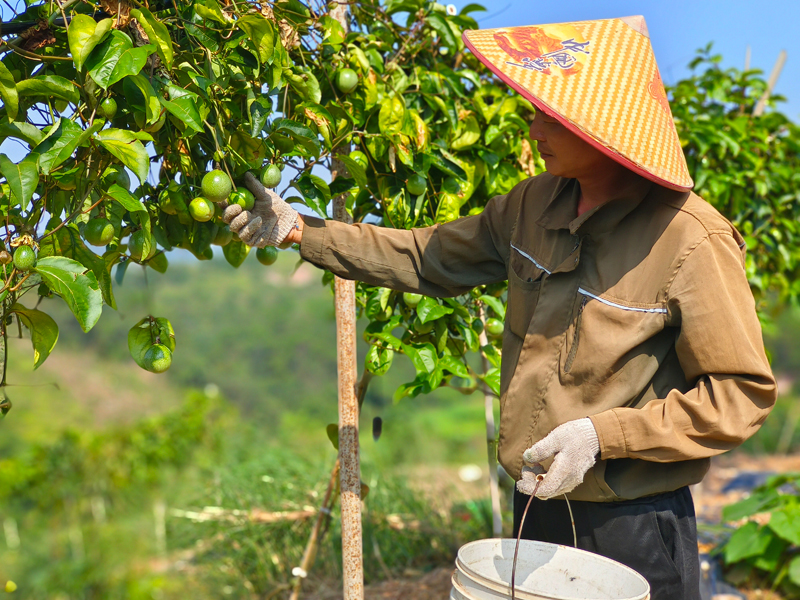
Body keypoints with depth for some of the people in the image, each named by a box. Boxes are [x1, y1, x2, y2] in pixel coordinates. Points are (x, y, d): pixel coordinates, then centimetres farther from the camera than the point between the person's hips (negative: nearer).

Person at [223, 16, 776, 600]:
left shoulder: (690, 240, -20)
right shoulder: (536, 204, 0)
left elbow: (742, 393, -16)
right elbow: (428, 258, 11)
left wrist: (601, 435, -23)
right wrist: (299, 230, 8)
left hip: (632, 530, -6)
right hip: (537, 505, 6)